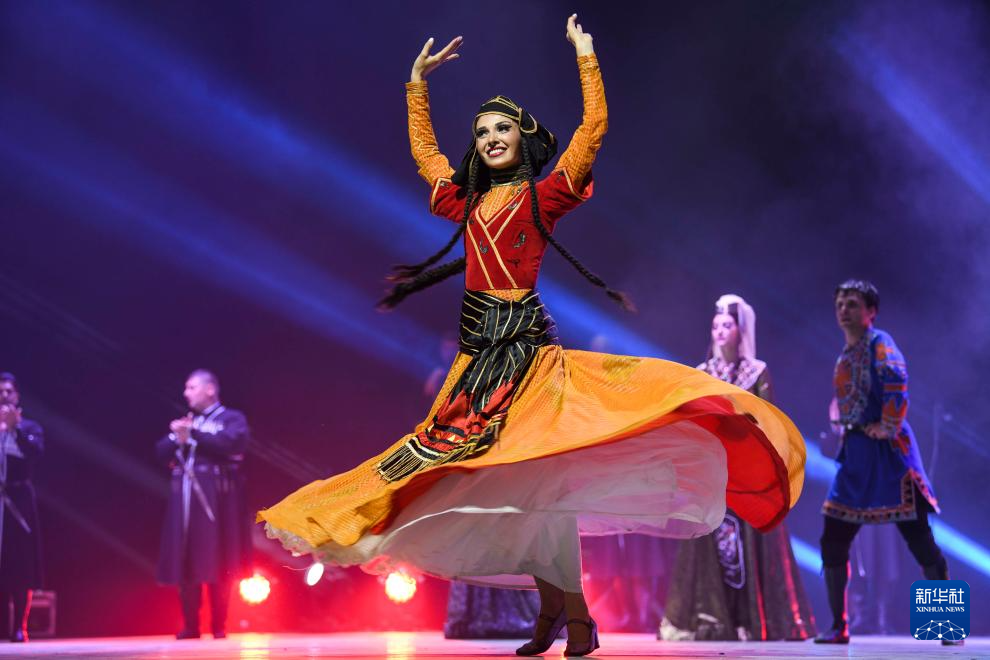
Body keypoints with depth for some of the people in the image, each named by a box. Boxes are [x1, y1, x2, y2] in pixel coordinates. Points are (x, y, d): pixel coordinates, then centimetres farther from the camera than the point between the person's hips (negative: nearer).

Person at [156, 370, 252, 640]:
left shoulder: (232, 418, 4)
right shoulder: (184, 421, 21)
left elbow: (232, 443, -16)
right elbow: (161, 452, 12)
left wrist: (193, 434, -14)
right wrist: (177, 437, -9)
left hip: (215, 499, -5)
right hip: (185, 499, 5)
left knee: (218, 562, -5)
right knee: (186, 562, 1)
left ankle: (219, 626, 1)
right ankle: (190, 626, 6)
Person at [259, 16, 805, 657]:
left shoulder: (544, 196, 1)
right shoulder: (469, 202, 16)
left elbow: (593, 128, -7)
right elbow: (424, 148, 30)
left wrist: (586, 57, -4)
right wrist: (418, 81, 29)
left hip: (525, 340, -6)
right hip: (478, 344, 6)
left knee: (533, 470, -12)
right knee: (504, 477, 5)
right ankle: (554, 608, 12)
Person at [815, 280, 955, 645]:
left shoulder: (879, 343, -9)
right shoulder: (846, 354, 15)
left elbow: (896, 381, -28)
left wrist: (888, 426, -23)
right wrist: (841, 422, 13)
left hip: (887, 450, -8)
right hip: (855, 452, 8)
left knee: (919, 539, -5)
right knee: (832, 542, 4)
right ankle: (839, 626, 11)